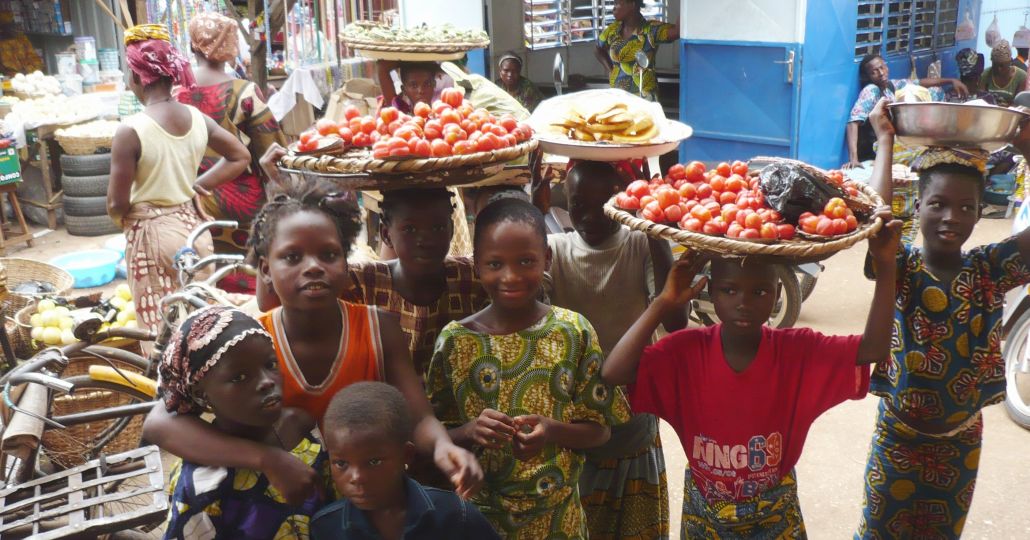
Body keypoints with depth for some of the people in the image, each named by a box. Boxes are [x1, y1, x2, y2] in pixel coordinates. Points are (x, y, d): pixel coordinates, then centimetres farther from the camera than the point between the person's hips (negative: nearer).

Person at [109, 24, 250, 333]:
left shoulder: (130, 130, -19)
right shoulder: (197, 118, -3)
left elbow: (117, 204, -14)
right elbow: (241, 157, 11)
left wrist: (124, 219, 8)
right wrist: (197, 186, 8)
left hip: (152, 236, -5)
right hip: (194, 226, 6)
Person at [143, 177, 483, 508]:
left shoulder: (379, 329, -12)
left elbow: (419, 418, -14)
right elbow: (159, 423, -24)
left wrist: (441, 445, -38)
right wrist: (267, 460, -36)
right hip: (283, 499, -2)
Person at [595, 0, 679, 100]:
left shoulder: (651, 29, -10)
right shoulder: (612, 30, 5)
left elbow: (679, 30, -26)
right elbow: (598, 50, 23)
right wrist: (610, 70, 10)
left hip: (644, 96, -4)